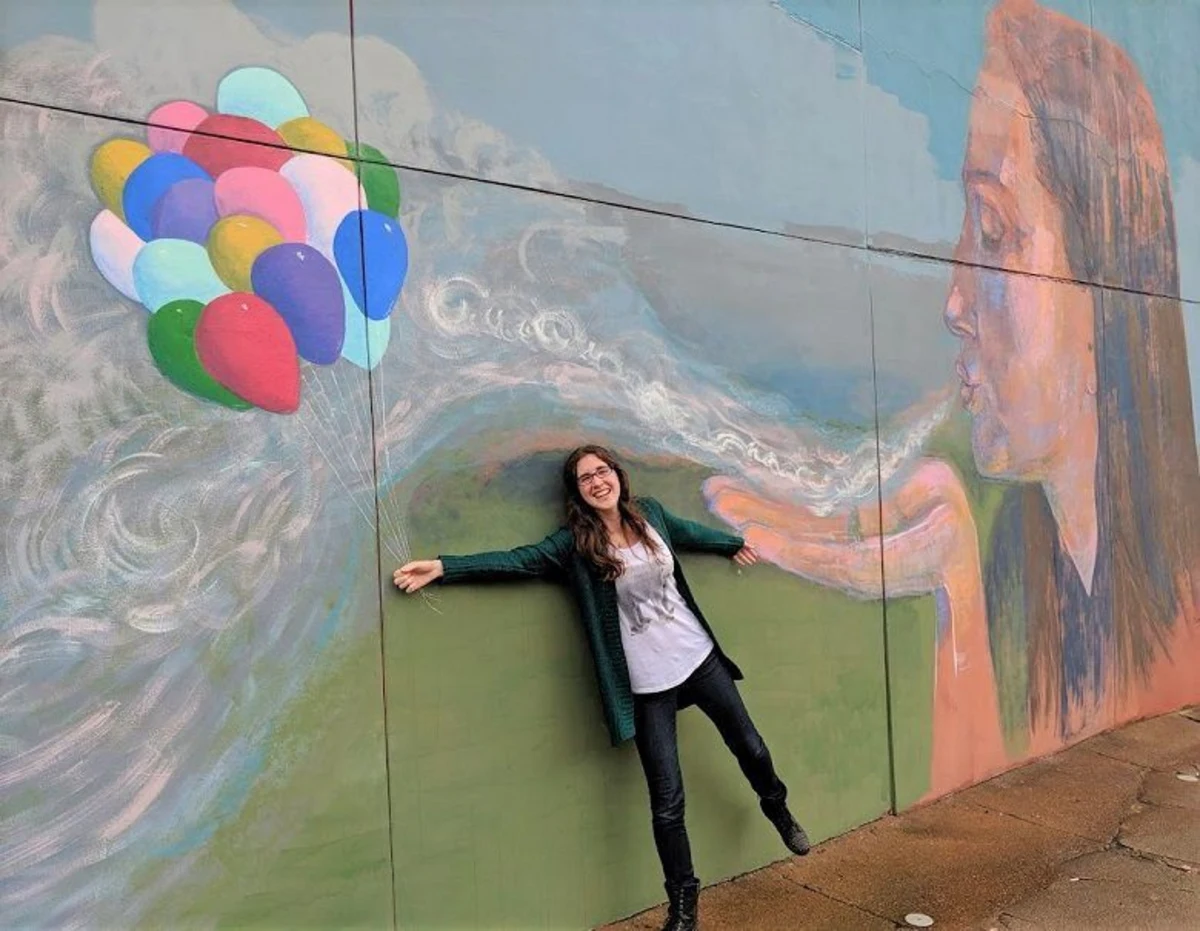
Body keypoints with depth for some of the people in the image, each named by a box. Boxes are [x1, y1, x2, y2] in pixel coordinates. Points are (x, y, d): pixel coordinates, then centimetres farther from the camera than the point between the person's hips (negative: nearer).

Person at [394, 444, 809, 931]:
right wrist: (444, 567, -28)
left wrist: (734, 543, 38)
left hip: (700, 656, 4)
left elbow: (690, 533, 20)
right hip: (648, 683, -3)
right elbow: (518, 559, -18)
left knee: (749, 746, 18)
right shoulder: (575, 541, -9)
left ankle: (777, 809, 52)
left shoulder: (650, 512, 2)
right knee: (667, 801, 0)